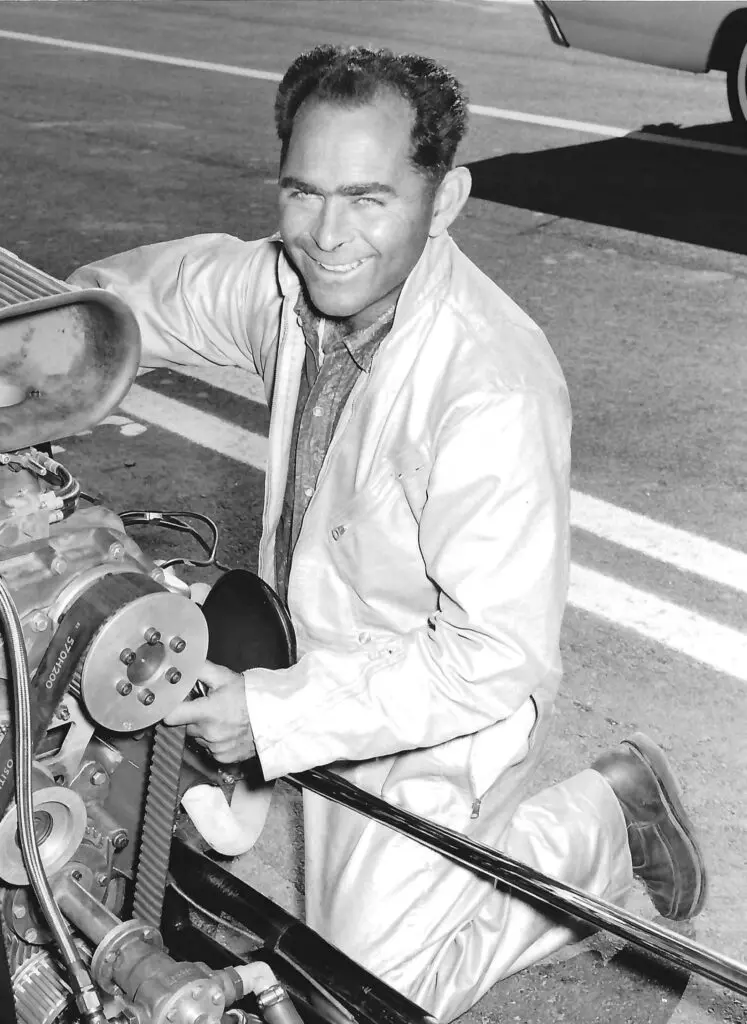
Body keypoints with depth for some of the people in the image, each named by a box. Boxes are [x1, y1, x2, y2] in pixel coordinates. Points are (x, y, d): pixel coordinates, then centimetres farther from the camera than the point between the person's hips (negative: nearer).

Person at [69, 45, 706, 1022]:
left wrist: (279, 713, -32)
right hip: (317, 668, 7)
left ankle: (603, 815, 17)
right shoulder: (289, 282, -12)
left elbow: (498, 658, -31)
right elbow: (161, 288, 8)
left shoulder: (493, 392, -35)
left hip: (440, 722, -7)